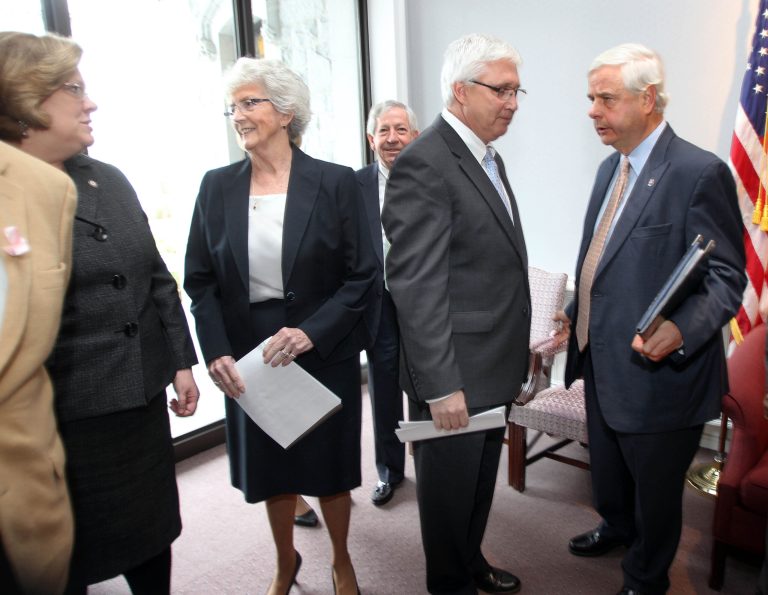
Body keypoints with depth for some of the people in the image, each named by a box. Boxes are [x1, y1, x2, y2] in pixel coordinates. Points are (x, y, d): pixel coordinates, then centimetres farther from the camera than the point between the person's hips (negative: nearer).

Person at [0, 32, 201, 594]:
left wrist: (181, 361, 9)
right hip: (59, 419, -5)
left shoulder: (110, 180, 7)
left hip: (143, 399, 6)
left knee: (152, 537, 21)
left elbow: (157, 279, 11)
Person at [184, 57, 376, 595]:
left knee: (329, 468, 13)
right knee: (269, 468, 17)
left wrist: (311, 332, -20)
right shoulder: (217, 187, 1)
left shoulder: (336, 182, -8)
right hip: (249, 357, 3)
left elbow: (362, 276, -9)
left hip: (324, 352, -2)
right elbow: (201, 280, 2)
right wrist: (217, 352, -10)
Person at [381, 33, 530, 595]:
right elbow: (417, 286, -23)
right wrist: (440, 385, -23)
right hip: (454, 374, -9)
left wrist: (516, 353, 15)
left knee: (481, 480, 25)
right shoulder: (423, 164, -19)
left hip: (495, 366, 9)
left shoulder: (489, 158, 12)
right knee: (449, 486, 13)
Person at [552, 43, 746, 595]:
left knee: (655, 487, 15)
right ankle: (617, 526, 57)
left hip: (658, 373, -8)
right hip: (602, 360, 8)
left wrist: (681, 330, -34)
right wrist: (577, 313, 12)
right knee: (607, 467, 28)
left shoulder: (699, 172, -18)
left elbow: (726, 276, -18)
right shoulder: (611, 168, 8)